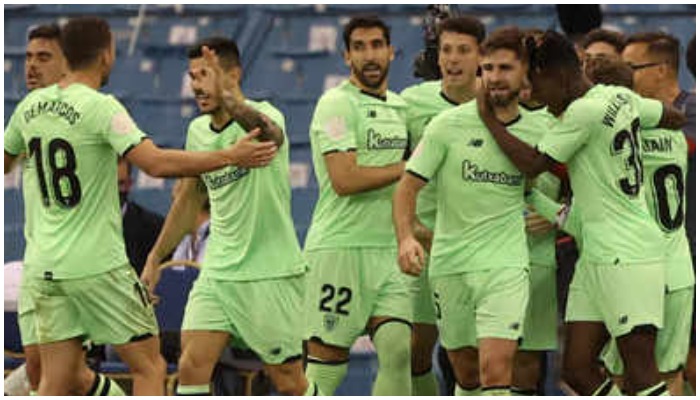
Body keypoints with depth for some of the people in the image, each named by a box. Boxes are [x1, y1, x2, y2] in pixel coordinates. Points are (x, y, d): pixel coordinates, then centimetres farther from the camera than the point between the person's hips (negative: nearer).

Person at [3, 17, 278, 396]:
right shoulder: (101, 108, -13)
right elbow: (157, 163, -24)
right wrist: (231, 156, -18)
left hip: (43, 266, 6)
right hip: (97, 264, -6)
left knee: (56, 384, 7)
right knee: (149, 367, 6)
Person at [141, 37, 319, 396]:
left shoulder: (263, 115, -13)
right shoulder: (198, 131, 8)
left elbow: (267, 131, -40)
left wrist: (229, 99, -60)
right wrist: (155, 259, 23)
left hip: (272, 272, -6)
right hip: (218, 271, 6)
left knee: (289, 382, 2)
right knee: (191, 367, -9)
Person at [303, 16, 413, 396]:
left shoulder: (398, 106, 18)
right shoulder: (336, 104, -8)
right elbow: (345, 180, -18)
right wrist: (408, 168, -10)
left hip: (388, 250, 7)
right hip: (341, 247, -7)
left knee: (397, 348, -6)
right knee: (327, 357, -6)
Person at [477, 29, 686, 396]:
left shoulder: (585, 111, -16)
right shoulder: (621, 98, 10)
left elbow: (532, 164, -15)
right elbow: (675, 118, 25)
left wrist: (488, 118, -6)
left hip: (627, 258, -10)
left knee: (640, 376, -10)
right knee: (578, 369, 5)